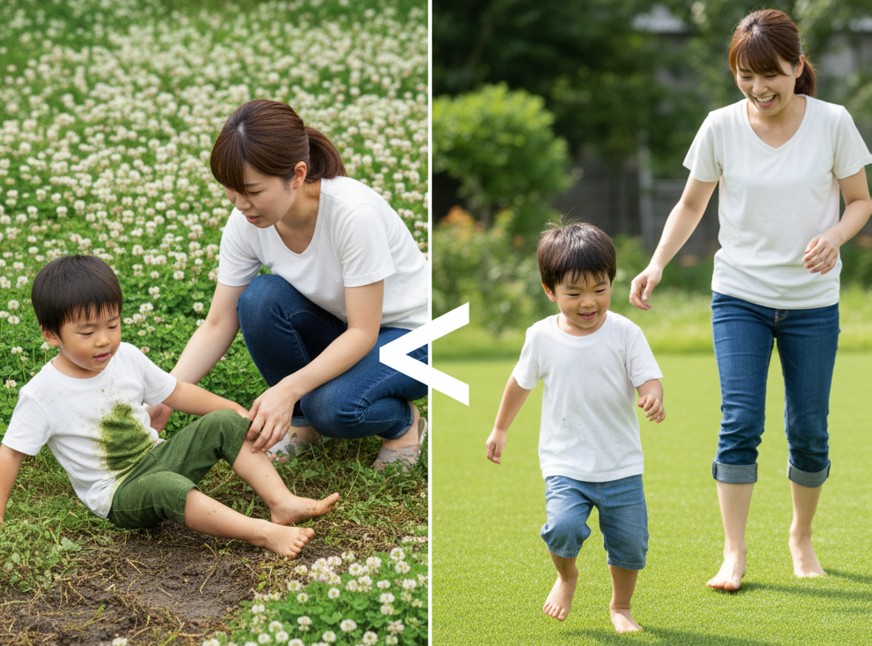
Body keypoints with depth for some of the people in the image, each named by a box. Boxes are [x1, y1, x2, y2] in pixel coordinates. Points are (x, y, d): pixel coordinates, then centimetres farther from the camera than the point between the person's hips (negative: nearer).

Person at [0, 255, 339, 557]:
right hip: (119, 494, -7)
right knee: (166, 487, -37)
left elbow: (175, 392, 13)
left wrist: (235, 410, 8)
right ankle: (262, 533, -46)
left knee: (225, 424, -10)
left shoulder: (126, 357, 2)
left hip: (157, 457, 7)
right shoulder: (41, 395, -14)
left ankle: (282, 502, -20)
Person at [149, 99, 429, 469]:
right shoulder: (247, 223, -16)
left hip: (412, 336, -5)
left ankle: (404, 422, 1)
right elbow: (217, 327, -11)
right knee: (261, 297, -25)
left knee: (333, 406, -34)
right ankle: (303, 423, -2)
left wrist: (288, 389, -42)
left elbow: (363, 332, -29)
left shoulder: (354, 213, -33)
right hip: (342, 330, 6)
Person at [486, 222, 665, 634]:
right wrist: (500, 430, 23)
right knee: (564, 526, -22)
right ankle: (566, 577, 12)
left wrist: (653, 399, -34)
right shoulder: (542, 337, -3)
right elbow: (521, 383, 13)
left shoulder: (625, 333, -7)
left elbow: (649, 379, -10)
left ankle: (621, 606, 33)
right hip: (566, 464, 0)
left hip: (621, 465, 1)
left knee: (630, 544, 4)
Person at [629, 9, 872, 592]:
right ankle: (734, 555, -2)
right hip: (739, 297, 0)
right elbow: (692, 205, 5)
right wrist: (657, 265, -10)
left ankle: (802, 538, 30)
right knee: (740, 423, -10)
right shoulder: (721, 127, -5)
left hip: (813, 303, 0)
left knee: (809, 432, 7)